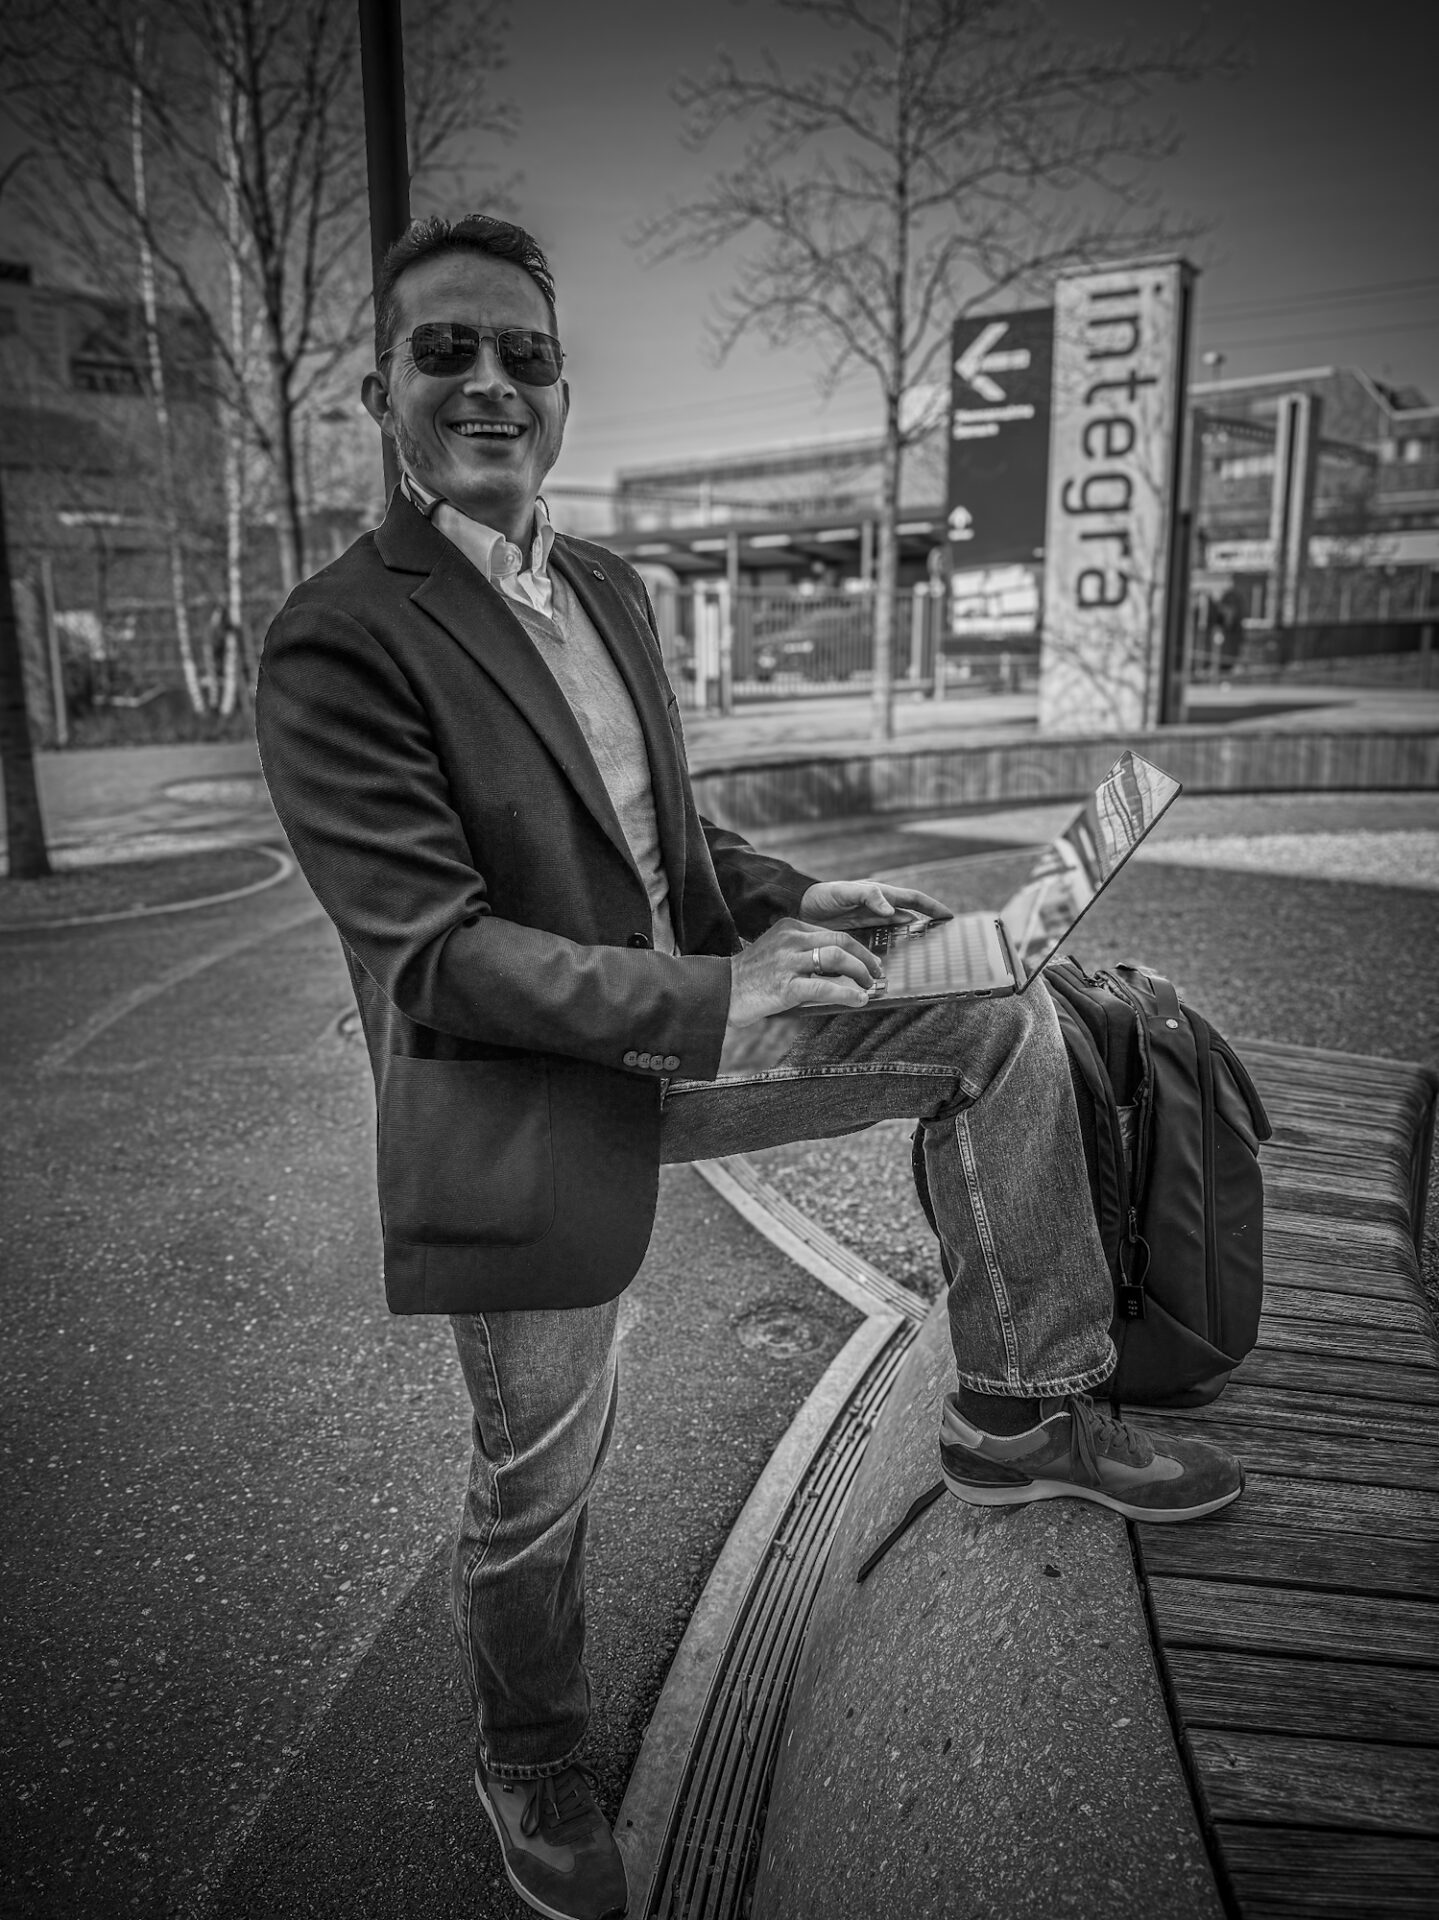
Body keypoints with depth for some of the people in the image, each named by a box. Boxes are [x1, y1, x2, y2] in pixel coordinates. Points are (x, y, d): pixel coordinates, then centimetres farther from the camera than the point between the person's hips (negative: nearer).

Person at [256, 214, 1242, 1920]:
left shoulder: (608, 587, 8)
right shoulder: (338, 642, -17)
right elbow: (435, 953, -23)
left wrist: (785, 899, -1)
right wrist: (710, 999, -28)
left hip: (684, 1027, 7)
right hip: (521, 1109, -6)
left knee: (1004, 1026, 2)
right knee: (538, 1487, 11)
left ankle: (1014, 1414, 15)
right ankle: (528, 1766, 44)